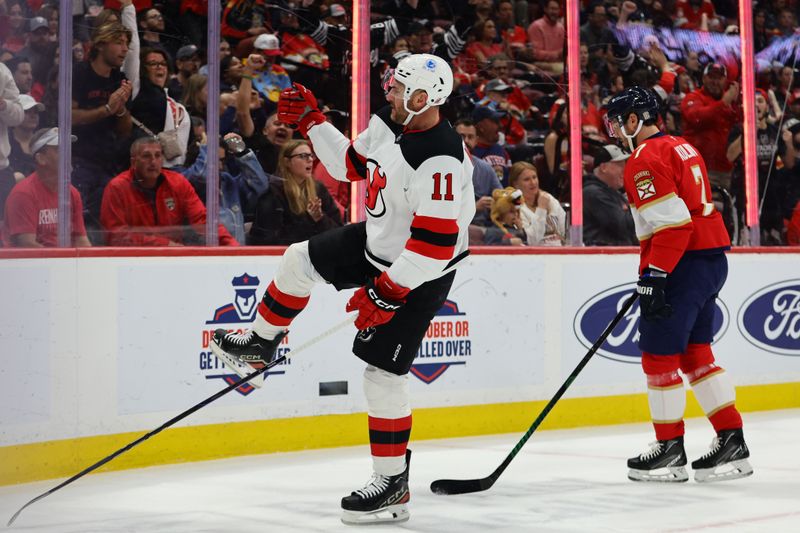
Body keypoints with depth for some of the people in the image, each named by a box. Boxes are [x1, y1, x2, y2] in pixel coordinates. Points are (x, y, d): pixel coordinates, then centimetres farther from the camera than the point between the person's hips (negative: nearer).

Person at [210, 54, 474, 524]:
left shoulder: (441, 158, -33)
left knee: (383, 371, -6)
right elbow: (350, 164, 12)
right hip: (379, 241, 9)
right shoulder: (388, 122, -6)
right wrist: (312, 121, 4)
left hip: (421, 272, -9)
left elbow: (435, 242, -34)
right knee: (301, 259, 11)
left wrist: (388, 290, -31)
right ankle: (261, 344, 35)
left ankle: (394, 485, 5)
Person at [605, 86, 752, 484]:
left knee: (659, 354, 0)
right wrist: (653, 273, 27)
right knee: (695, 353, 15)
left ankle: (669, 450, 8)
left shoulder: (646, 159, -13)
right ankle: (732, 444, 15)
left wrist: (654, 277, -21)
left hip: (685, 266, -10)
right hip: (713, 258, 10)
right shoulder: (681, 148, 17)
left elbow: (672, 222, -21)